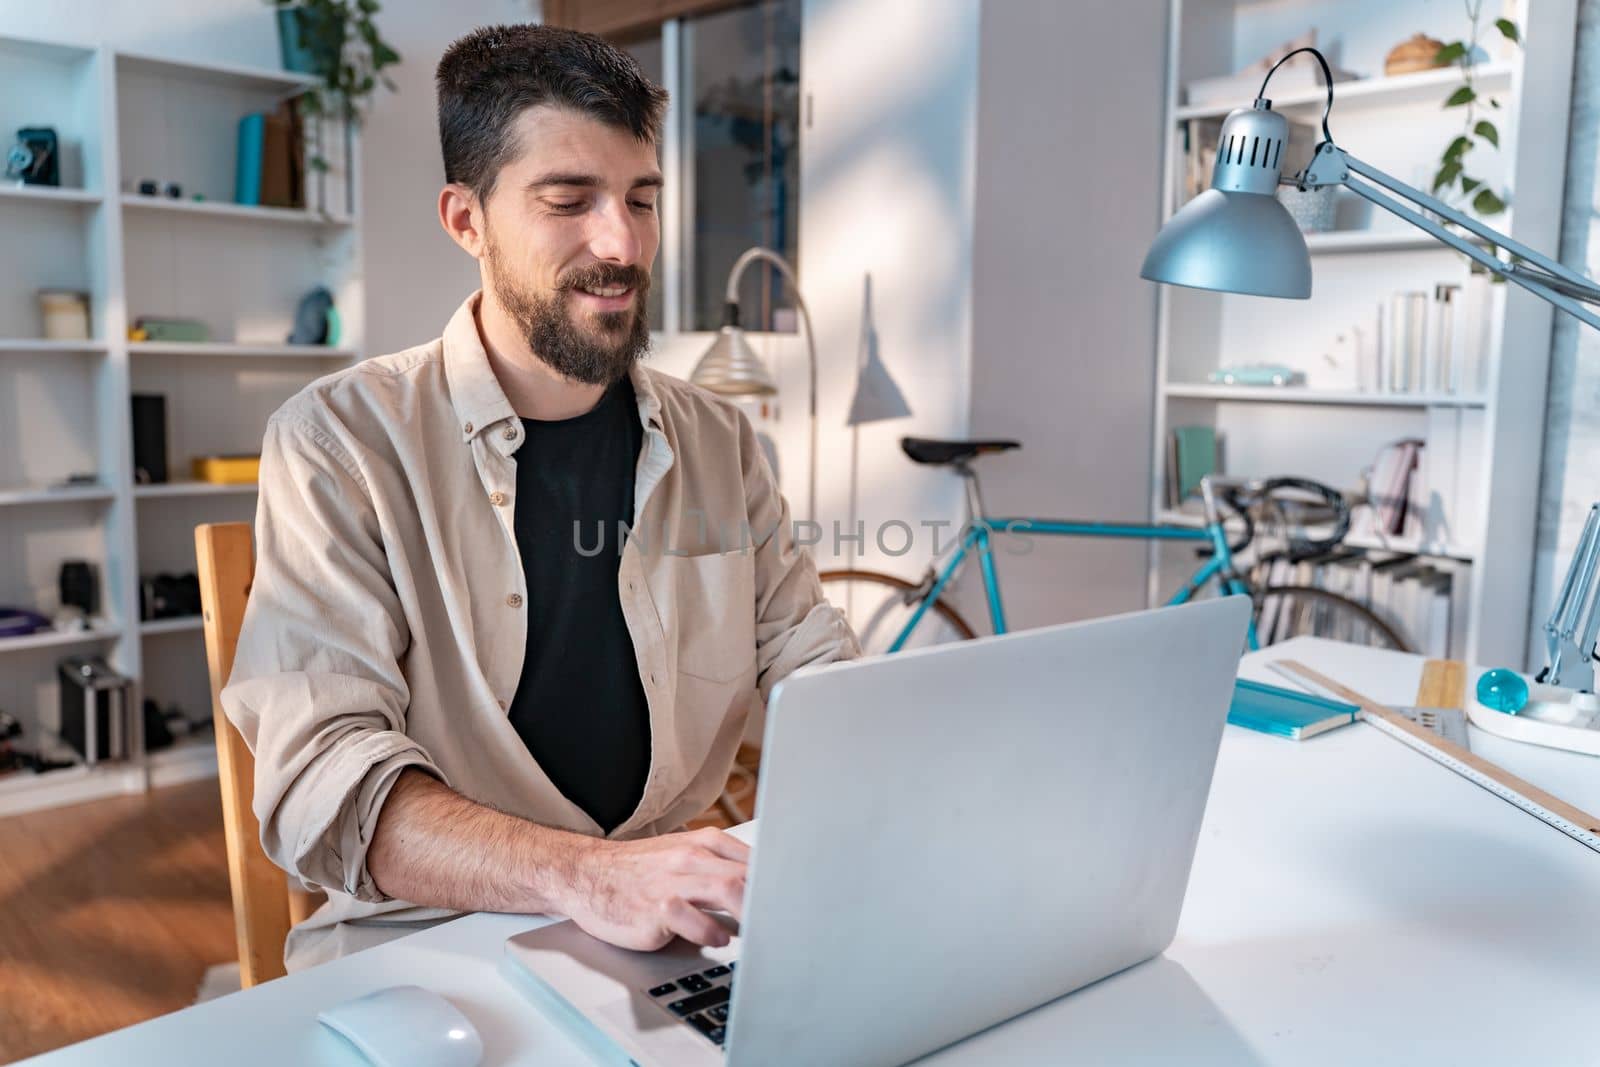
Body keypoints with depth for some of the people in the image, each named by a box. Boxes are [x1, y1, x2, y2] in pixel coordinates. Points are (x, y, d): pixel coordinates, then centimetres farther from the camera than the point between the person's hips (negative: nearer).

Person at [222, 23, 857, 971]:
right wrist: (580, 875, -33)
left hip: (677, 936, 4)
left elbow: (815, 664, 9)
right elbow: (321, 779, -17)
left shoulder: (718, 442, 9)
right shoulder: (341, 442, -7)